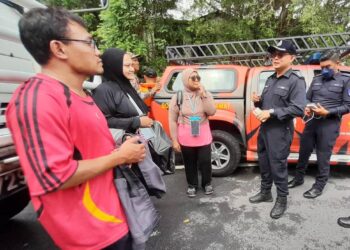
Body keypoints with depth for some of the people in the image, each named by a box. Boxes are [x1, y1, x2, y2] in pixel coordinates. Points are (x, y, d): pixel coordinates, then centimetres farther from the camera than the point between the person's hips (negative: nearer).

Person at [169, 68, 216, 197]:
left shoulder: (205, 94, 0)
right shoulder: (178, 97, -7)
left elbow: (211, 112, -13)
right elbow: (172, 120, -5)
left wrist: (203, 95, -18)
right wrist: (174, 140, -6)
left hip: (203, 137, 1)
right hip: (186, 138, -1)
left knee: (205, 162, 9)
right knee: (190, 163, 12)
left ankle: (207, 183, 34)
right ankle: (192, 185, 33)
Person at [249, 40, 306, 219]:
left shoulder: (296, 81, -10)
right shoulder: (270, 79, 14)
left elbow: (298, 109, -21)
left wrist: (271, 113, -23)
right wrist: (258, 101, 0)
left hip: (280, 132, -8)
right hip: (264, 129, 8)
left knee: (278, 166, 1)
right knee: (264, 163, 17)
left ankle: (282, 200, 21)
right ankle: (265, 192, 35)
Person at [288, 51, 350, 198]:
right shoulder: (317, 79, 13)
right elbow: (307, 98, 15)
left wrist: (327, 112, -18)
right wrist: (307, 108, -7)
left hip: (329, 124, -4)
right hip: (311, 121, 5)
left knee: (323, 156, 4)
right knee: (304, 152, 12)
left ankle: (319, 186, 19)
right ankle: (299, 178, 30)